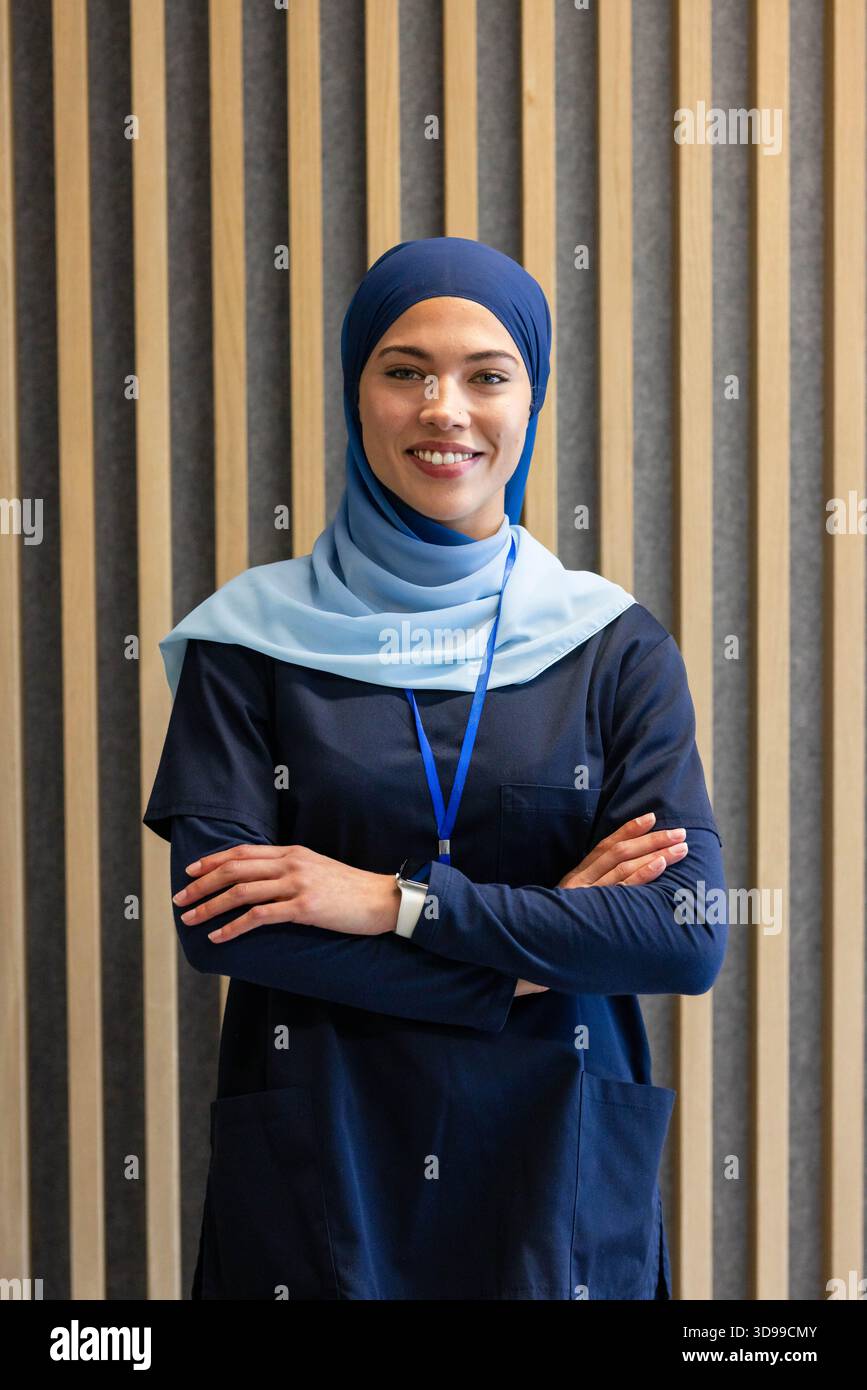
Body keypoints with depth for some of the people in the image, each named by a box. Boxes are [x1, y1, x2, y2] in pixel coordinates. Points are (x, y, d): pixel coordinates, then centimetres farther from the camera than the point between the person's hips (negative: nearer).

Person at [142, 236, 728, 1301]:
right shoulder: (251, 640, -2)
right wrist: (534, 954, -14)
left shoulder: (616, 647, -1)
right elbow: (215, 922, -12)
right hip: (318, 1161, 0)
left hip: (554, 1161, 1)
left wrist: (393, 900, -16)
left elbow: (690, 935, -10)